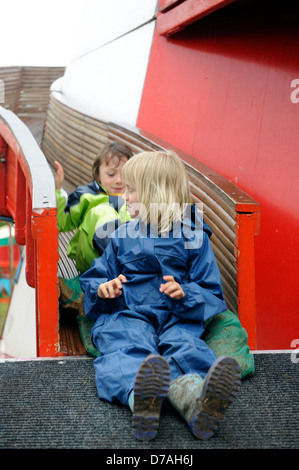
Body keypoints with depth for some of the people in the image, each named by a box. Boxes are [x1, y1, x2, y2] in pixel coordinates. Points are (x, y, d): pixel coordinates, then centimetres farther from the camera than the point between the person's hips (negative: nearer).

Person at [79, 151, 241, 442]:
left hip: (177, 317, -1)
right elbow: (94, 278, 27)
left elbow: (211, 292, 10)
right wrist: (102, 288, 1)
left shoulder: (193, 236, 11)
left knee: (186, 347, -36)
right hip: (127, 315, 1)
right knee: (127, 350, -36)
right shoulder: (122, 236, 22)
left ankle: (193, 397, -70)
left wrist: (185, 294, -13)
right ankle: (142, 398, -69)